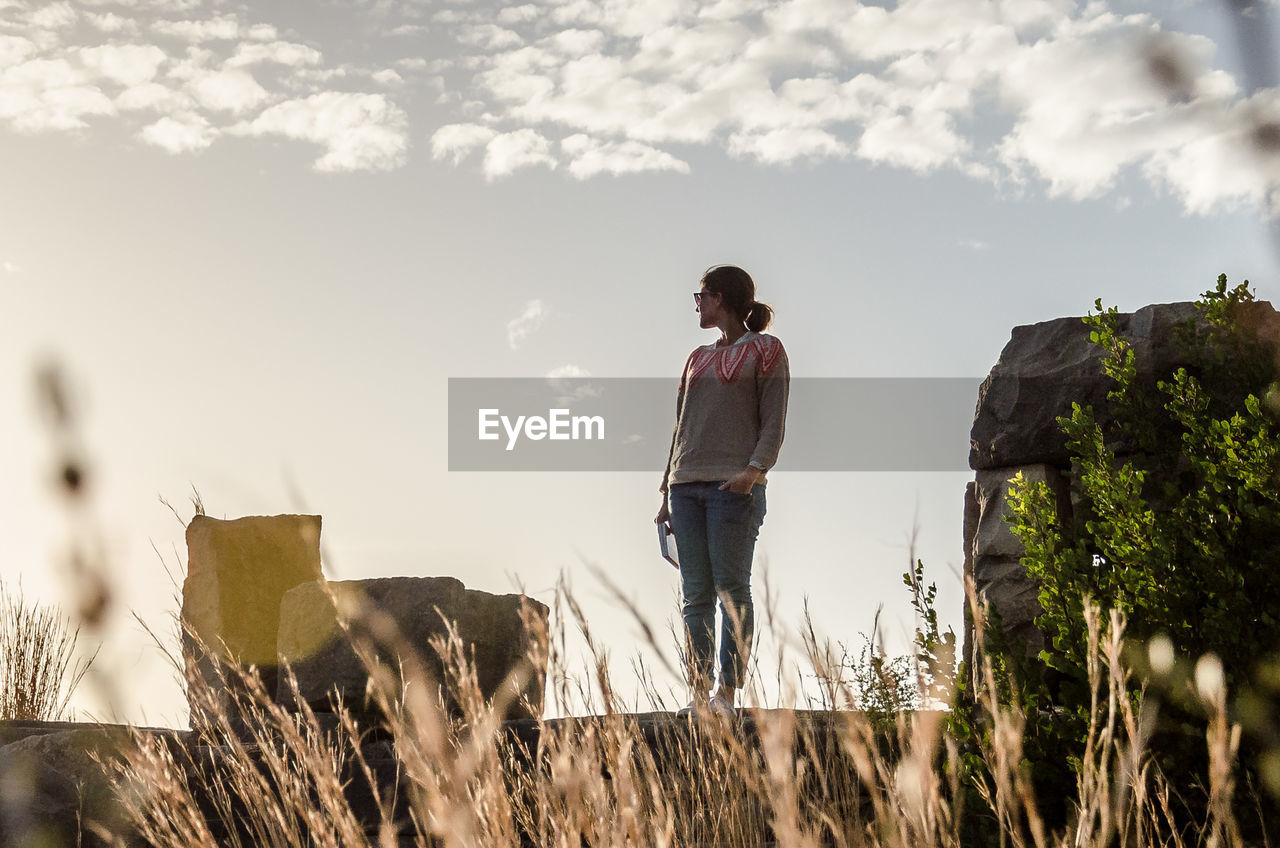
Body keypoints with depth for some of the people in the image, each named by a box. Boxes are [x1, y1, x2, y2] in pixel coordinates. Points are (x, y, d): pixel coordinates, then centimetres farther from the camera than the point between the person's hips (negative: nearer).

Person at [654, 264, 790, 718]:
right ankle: (699, 693, 1)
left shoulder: (765, 350, 6)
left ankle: (728, 694, -7)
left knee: (731, 588, -9)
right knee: (695, 593, 1)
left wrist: (753, 470, -19)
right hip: (687, 485, 6)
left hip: (735, 486, -6)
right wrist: (667, 492, 15)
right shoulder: (698, 358, 23)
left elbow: (774, 422, -3)